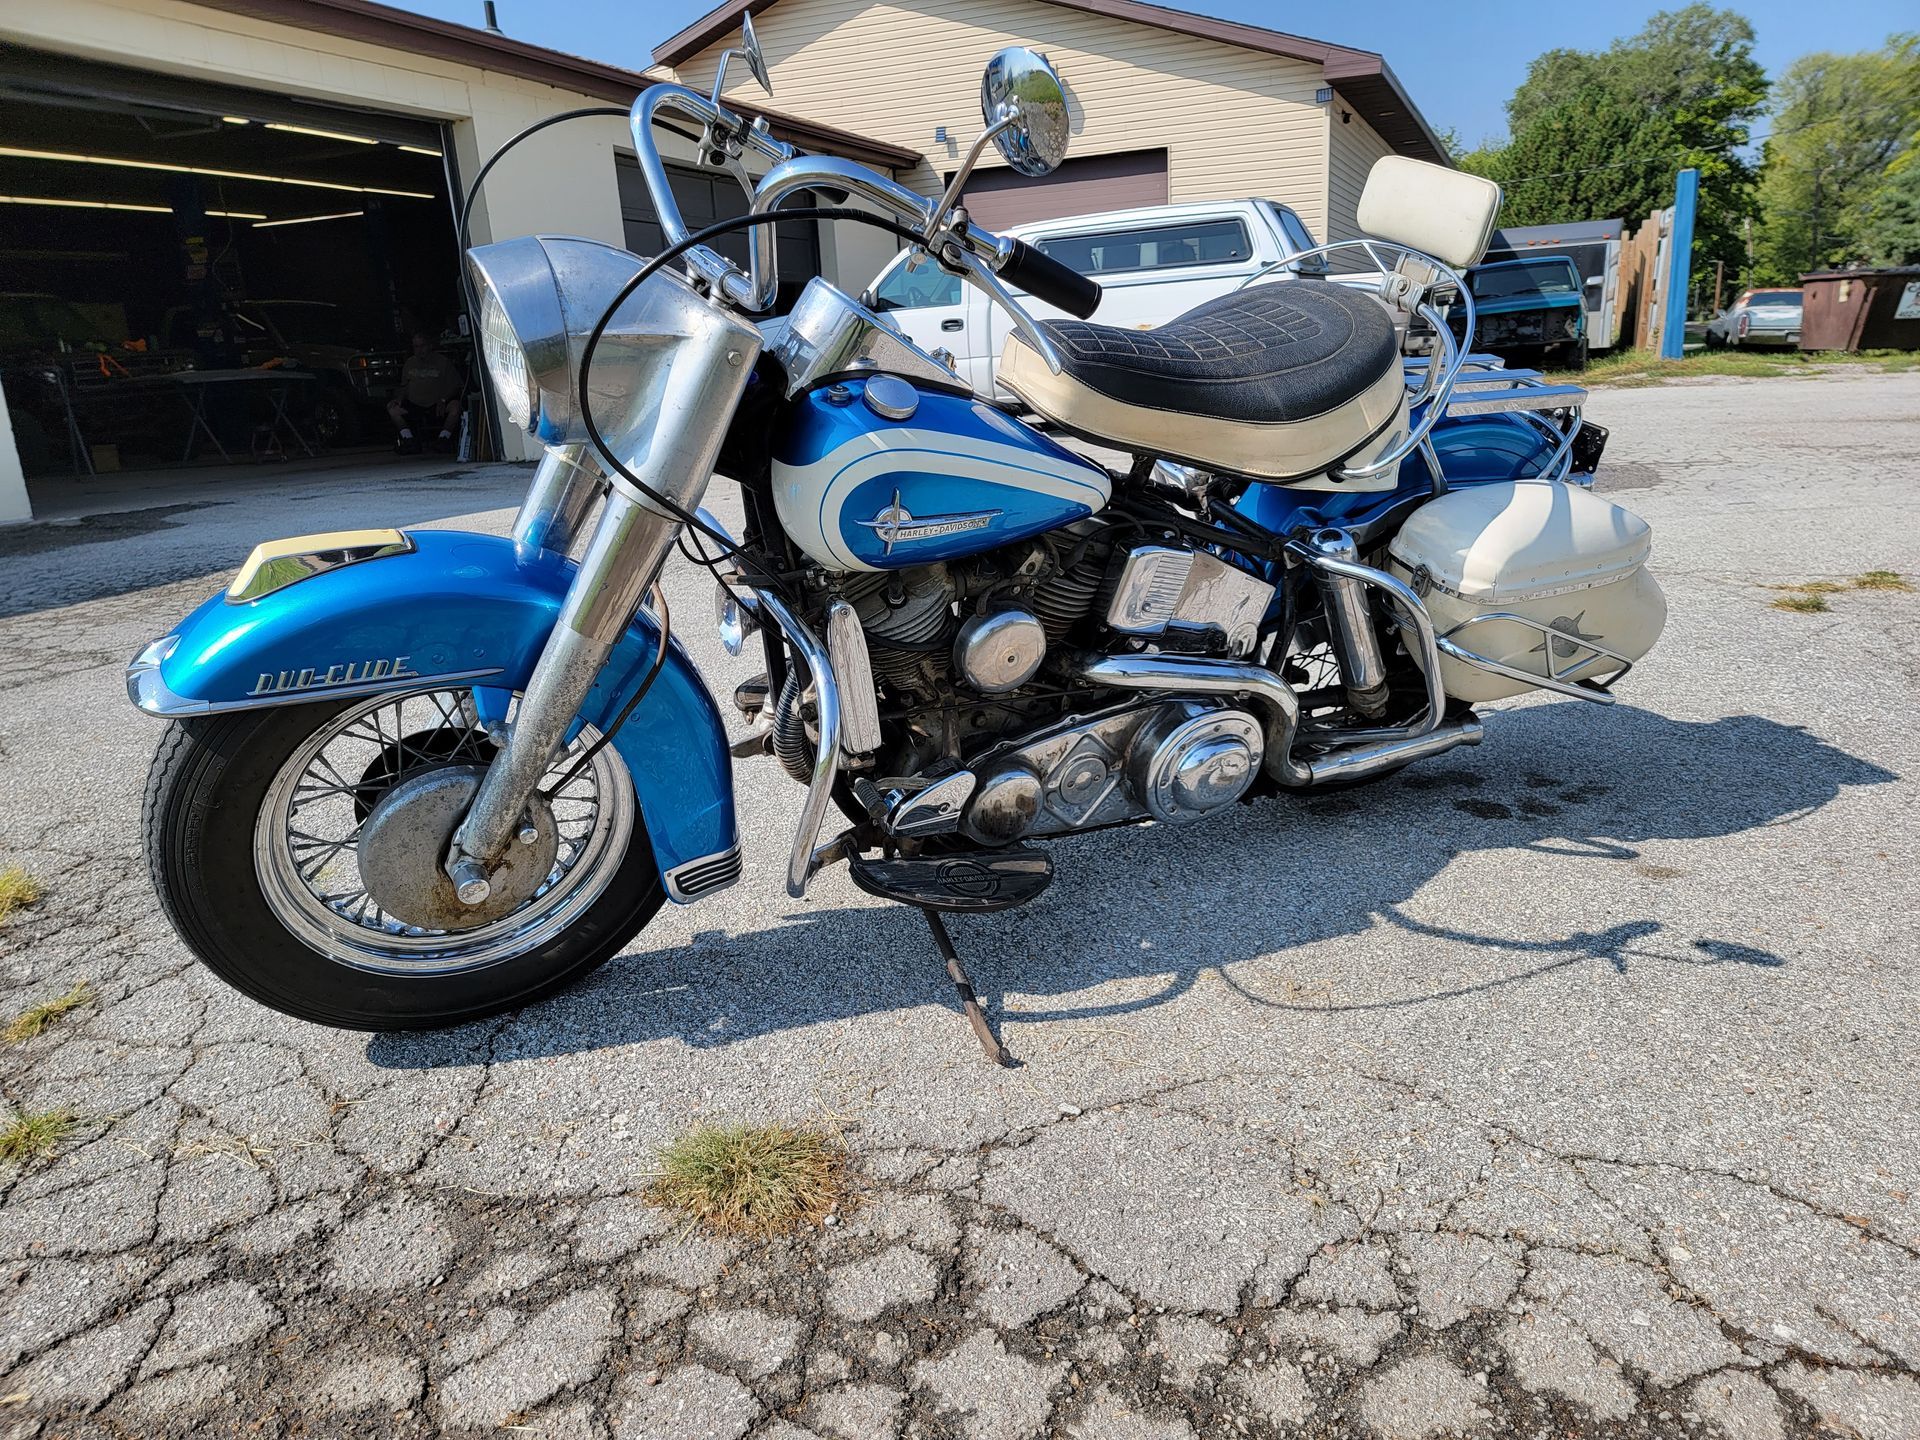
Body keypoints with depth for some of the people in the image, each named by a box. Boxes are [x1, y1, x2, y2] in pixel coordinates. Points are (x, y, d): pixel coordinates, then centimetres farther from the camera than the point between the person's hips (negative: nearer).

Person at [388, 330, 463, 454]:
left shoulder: (443, 362, 5)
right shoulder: (410, 363, 17)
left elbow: (456, 386, 0)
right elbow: (404, 387, 24)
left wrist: (443, 400, -17)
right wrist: (399, 398, 1)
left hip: (436, 407, -4)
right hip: (414, 406, 4)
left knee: (456, 406, -34)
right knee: (391, 407, -19)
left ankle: (443, 437, -24)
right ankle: (409, 439, -25)